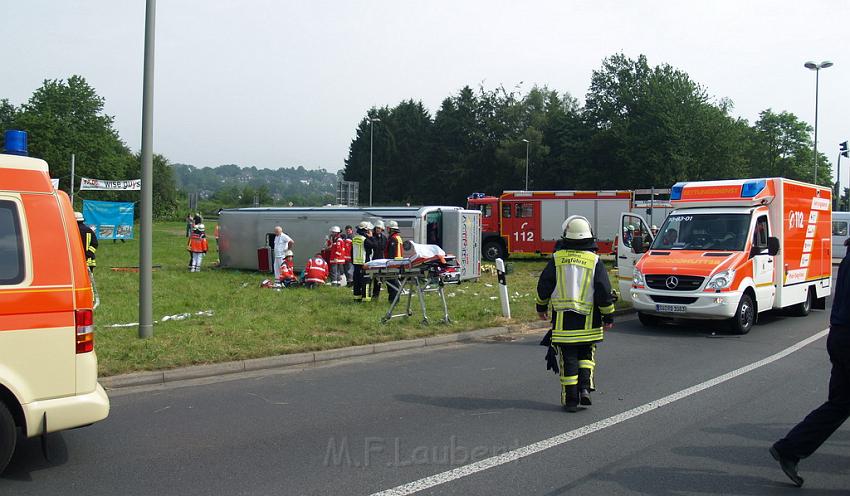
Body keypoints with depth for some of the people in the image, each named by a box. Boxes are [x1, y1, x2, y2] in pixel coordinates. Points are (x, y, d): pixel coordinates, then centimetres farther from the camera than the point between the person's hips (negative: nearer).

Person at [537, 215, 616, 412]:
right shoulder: (595, 261, -2)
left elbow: (544, 286, 4)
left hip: (562, 320, 0)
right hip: (588, 322, 0)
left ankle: (570, 399, 6)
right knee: (586, 355, 18)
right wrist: (608, 316, 6)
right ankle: (585, 388, 2)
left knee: (568, 359, 5)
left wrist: (541, 307, 20)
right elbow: (604, 291, -4)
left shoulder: (557, 258, -1)